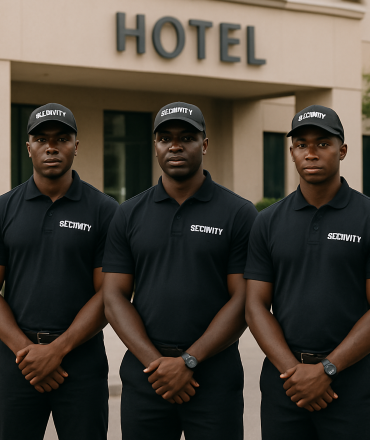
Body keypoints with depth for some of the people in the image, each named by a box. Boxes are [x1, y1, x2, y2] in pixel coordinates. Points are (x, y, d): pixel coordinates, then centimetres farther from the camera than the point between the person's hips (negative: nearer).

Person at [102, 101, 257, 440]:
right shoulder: (129, 215, 8)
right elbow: (115, 296, 3)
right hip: (144, 376, 2)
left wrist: (188, 361, -12)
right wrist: (155, 361, -10)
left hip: (215, 376, -2)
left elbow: (243, 300, -5)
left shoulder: (239, 214, 0)